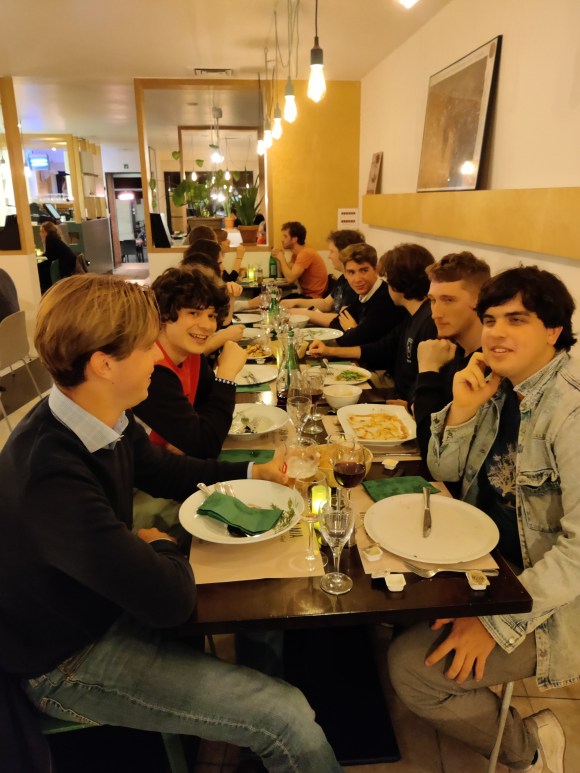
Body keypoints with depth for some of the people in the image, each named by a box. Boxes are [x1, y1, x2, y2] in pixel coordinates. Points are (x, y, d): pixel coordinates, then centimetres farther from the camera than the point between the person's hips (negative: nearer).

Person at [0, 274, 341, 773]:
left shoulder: (107, 420, -10)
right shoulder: (51, 478, -37)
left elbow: (165, 471, 11)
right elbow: (172, 600, -32)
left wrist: (255, 473, 4)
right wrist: (160, 545, -11)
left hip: (113, 597, 8)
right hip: (69, 663, -8)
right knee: (287, 720, -15)